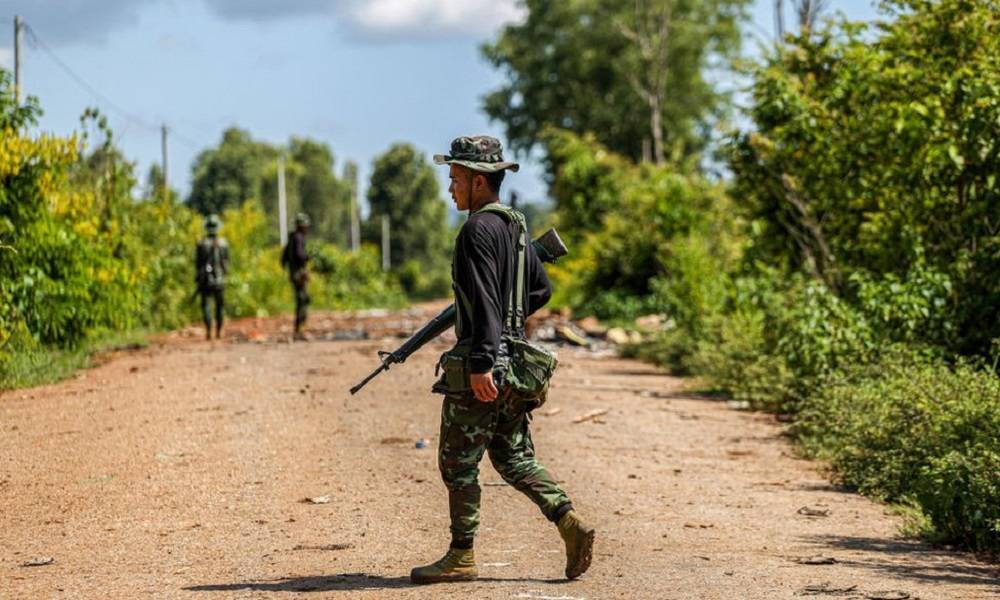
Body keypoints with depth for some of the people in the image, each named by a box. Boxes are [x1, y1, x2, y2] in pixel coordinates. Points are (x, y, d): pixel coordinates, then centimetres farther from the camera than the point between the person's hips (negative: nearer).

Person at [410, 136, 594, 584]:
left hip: (481, 369, -9)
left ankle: (461, 557, 9)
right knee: (514, 457, 14)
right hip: (513, 365, 9)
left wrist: (481, 361, -25)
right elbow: (541, 290, 21)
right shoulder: (513, 226, 14)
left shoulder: (479, 228, -15)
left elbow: (485, 298, -23)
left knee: (457, 462, 2)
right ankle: (571, 525, 3)